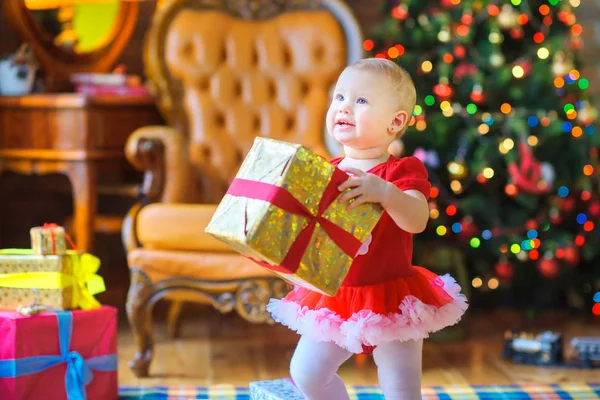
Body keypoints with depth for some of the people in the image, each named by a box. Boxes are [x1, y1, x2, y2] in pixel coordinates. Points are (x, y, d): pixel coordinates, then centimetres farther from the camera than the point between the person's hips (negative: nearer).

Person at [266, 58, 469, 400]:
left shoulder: (403, 171, -11)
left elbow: (417, 220, -29)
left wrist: (385, 193, -47)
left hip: (390, 300, -5)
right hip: (334, 298, 5)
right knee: (306, 372, 12)